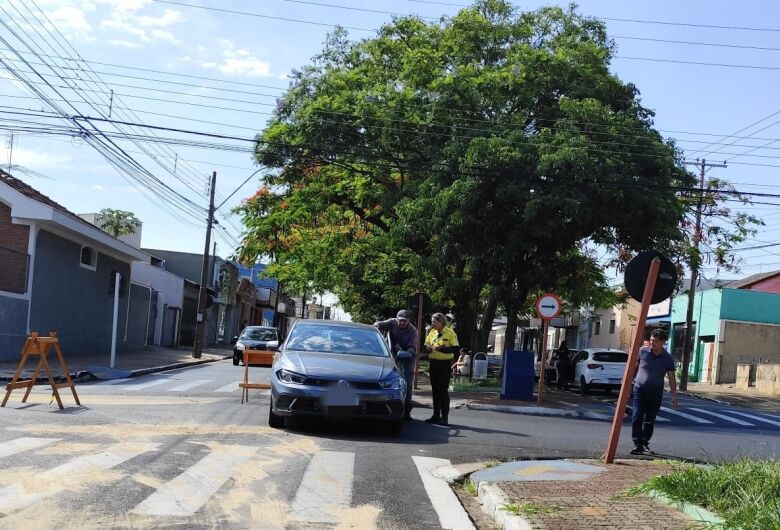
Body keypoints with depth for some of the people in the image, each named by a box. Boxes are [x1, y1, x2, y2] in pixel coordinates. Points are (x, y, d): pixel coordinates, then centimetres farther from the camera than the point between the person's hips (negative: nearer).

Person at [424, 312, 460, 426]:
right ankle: (436, 415, 18)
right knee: (435, 390, 10)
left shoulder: (450, 333, -7)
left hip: (445, 364, -6)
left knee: (443, 390, -6)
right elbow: (426, 346, 14)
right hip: (433, 364, 6)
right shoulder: (432, 333, 10)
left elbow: (455, 349, -13)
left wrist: (442, 348, -23)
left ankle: (444, 417, 0)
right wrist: (428, 349, -9)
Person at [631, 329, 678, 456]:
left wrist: (674, 395, -1)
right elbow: (634, 367, 10)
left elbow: (671, 378, 2)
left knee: (649, 420, 7)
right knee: (637, 417, -12)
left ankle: (645, 444, 17)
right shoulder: (642, 352, -3)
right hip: (639, 389, -1)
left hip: (655, 393, 1)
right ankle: (637, 444, -10)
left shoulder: (667, 358, -2)